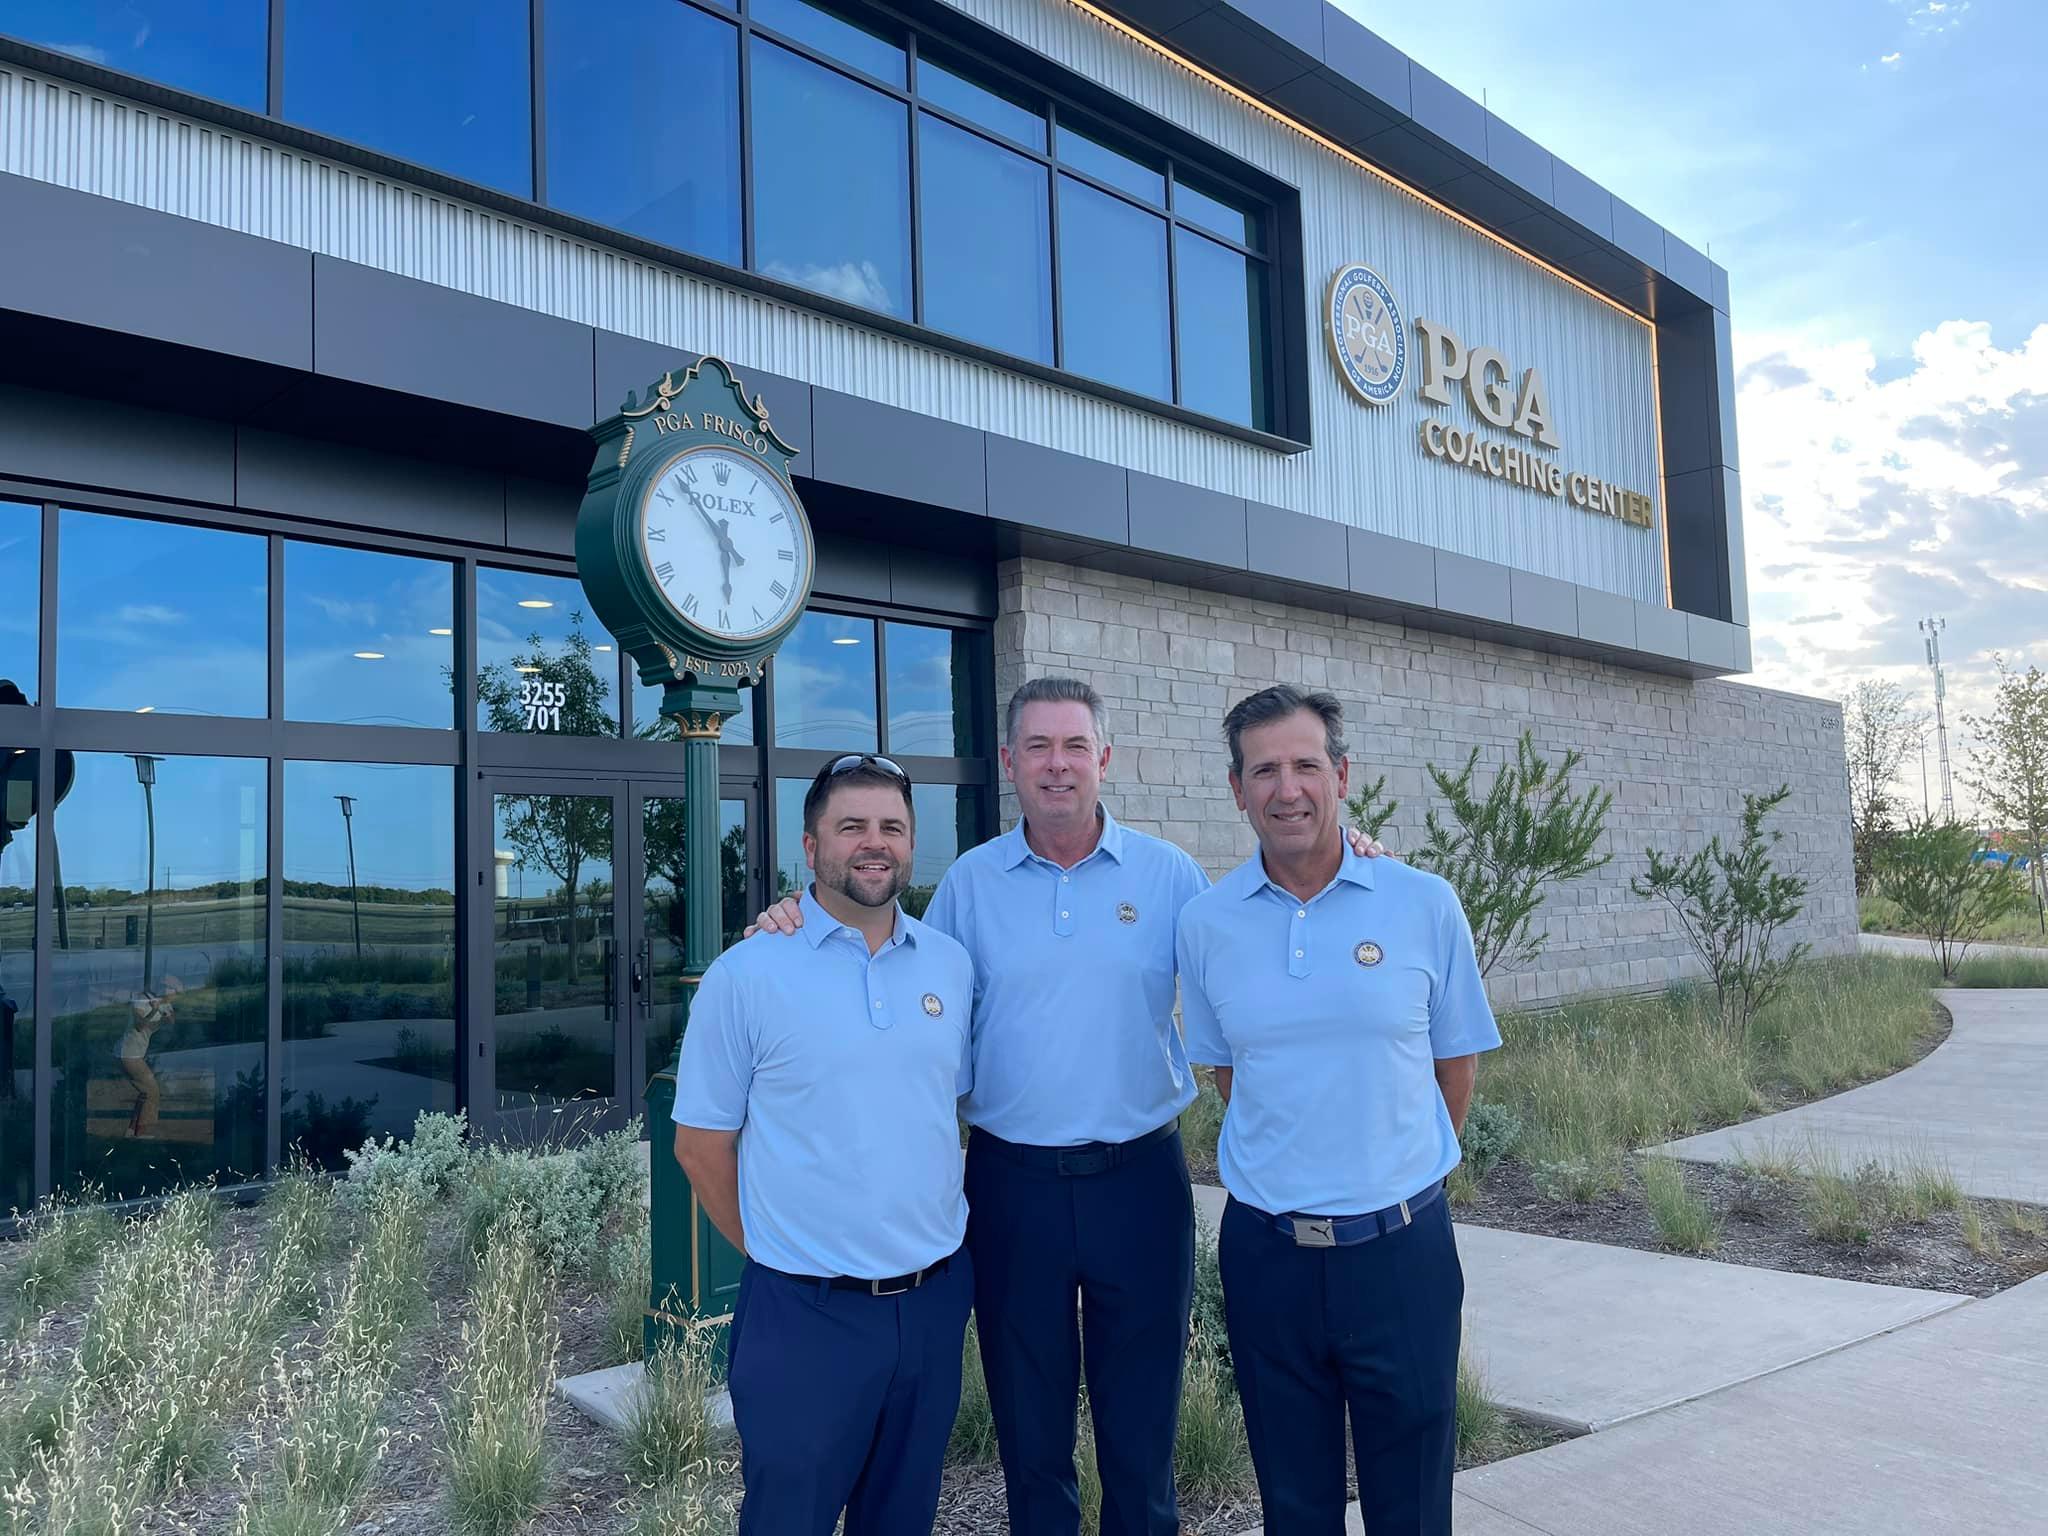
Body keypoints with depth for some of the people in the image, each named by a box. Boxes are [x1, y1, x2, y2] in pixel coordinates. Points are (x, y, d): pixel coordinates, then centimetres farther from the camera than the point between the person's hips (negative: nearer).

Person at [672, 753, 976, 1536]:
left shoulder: (952, 965, 2)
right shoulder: (746, 973, -10)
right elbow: (701, 1143, -4)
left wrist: (935, 1229, 10)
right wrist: (772, 1253, 0)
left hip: (935, 1299, 4)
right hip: (804, 1311, -4)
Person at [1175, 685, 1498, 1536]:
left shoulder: (1425, 904, -6)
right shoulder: (1205, 922, -2)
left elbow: (1457, 1060, 6)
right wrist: (1290, 1167, 10)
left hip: (1401, 1245, -1)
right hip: (1266, 1250, 1)